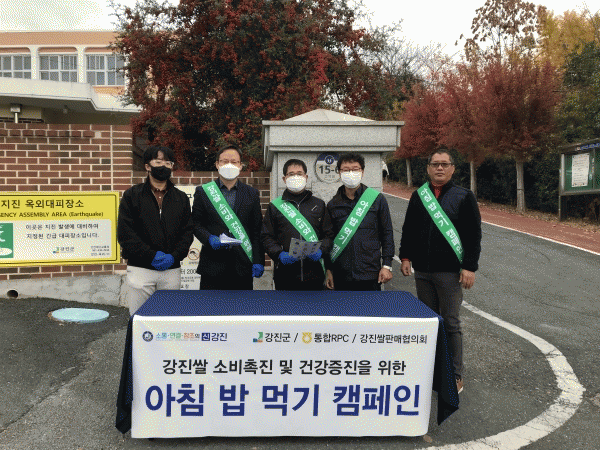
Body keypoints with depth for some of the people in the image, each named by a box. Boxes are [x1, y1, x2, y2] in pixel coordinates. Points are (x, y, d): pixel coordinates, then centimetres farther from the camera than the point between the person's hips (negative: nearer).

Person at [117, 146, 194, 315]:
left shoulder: (181, 198, 12)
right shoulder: (131, 195, 4)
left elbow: (187, 233, 8)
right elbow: (125, 234, -4)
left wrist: (173, 256, -8)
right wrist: (151, 255, -12)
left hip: (172, 270, 2)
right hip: (140, 269, -2)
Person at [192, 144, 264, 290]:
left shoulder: (252, 194, 10)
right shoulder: (203, 191, 8)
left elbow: (257, 231, 6)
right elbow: (196, 223, 7)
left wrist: (258, 261, -1)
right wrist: (209, 238, -13)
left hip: (243, 266, 1)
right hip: (212, 265, -1)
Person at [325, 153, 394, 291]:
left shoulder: (377, 199, 4)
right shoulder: (333, 205, 7)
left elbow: (387, 233, 5)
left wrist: (387, 265, -1)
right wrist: (328, 270, 7)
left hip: (370, 274, -1)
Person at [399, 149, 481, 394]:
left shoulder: (464, 196, -1)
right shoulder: (418, 196, 10)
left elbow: (474, 234, -3)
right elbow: (408, 229, 16)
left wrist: (469, 267, -10)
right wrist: (405, 256, 7)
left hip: (450, 272, -4)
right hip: (422, 271, 4)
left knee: (450, 324, 1)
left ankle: (455, 376, 13)